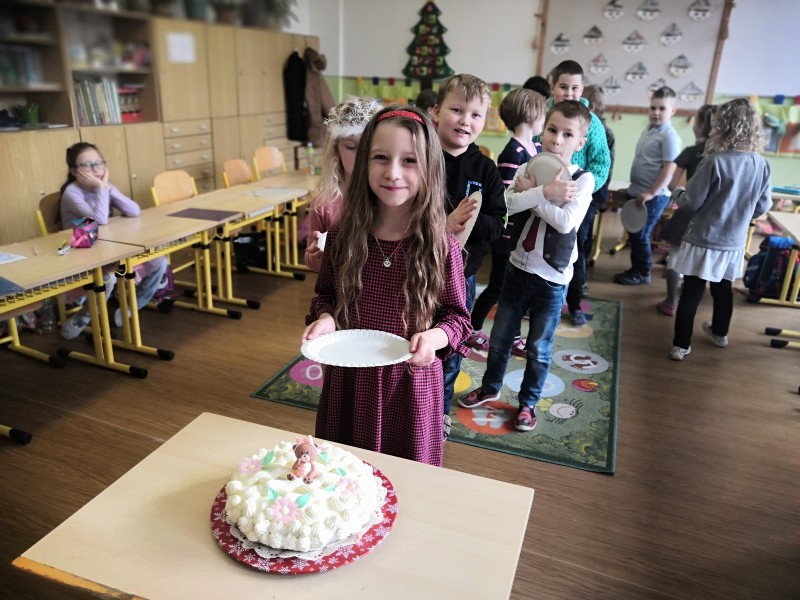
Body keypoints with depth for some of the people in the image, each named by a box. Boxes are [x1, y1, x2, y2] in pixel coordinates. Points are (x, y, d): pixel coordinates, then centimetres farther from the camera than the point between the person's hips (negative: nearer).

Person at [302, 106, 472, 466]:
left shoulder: (441, 247, -13)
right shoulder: (343, 237, -6)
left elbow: (457, 315, -4)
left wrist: (435, 337, -24)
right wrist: (325, 318, -13)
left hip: (412, 382, -2)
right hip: (348, 380, 3)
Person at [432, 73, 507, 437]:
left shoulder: (485, 169, -2)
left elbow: (497, 223, -5)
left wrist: (469, 222, -25)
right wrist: (443, 224, -31)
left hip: (461, 274, 4)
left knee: (450, 352, 19)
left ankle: (439, 411, 42)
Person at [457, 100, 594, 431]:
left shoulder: (583, 179, -9)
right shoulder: (527, 170, 0)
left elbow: (567, 222, -24)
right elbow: (507, 204, -17)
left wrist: (530, 193, -18)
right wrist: (544, 191, -27)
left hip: (552, 278, -3)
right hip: (517, 268, 3)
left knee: (539, 348, 10)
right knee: (500, 338, 16)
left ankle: (528, 402, 30)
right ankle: (490, 387, 39)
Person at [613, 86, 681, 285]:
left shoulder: (669, 136, -14)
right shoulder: (647, 131, 11)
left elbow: (669, 169, -20)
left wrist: (652, 193, -21)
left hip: (653, 196, -8)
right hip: (637, 192, 8)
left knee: (641, 235, -1)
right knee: (633, 233, 13)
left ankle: (643, 273, 14)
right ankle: (635, 268, 26)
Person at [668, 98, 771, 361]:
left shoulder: (715, 161, -20)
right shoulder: (761, 164, -4)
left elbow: (691, 202, -15)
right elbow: (763, 206, 5)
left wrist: (678, 194, 7)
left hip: (705, 240, -5)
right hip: (734, 242, 5)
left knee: (691, 293, 3)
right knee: (724, 289, 23)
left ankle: (681, 345, 8)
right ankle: (720, 333, 42)